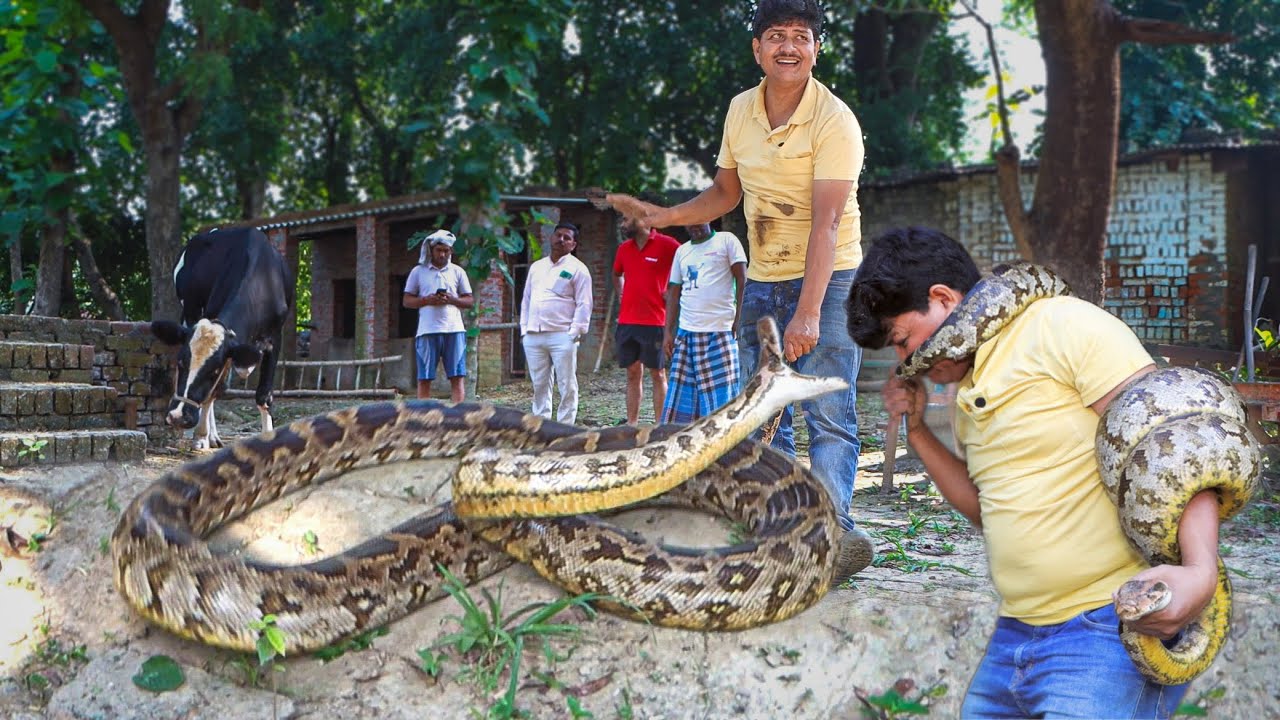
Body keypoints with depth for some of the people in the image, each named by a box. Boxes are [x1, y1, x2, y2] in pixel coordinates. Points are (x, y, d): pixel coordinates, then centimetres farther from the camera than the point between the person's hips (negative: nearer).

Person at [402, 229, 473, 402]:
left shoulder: (458, 272, 12)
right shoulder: (418, 271, 10)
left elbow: (470, 301, 12)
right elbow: (406, 301, 8)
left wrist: (452, 300, -9)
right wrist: (427, 300, -10)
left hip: (454, 330, 1)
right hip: (427, 331, 0)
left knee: (458, 376, -6)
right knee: (424, 379, 0)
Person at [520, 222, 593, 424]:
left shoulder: (577, 269, 1)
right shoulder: (536, 267, 19)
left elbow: (583, 304, -4)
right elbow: (526, 300, 21)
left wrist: (575, 332, -12)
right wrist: (524, 329, 12)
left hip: (562, 335, -5)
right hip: (533, 336, 5)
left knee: (567, 385, -3)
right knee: (539, 385, 9)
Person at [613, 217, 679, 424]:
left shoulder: (666, 244, -7)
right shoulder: (624, 248, 12)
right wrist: (621, 295, 15)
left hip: (654, 321, -5)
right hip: (626, 321, 6)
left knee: (658, 374, 0)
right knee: (633, 374, 9)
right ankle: (631, 424, 13)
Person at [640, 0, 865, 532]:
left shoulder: (834, 120, -16)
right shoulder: (740, 111, 4)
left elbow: (826, 223, -24)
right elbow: (725, 193, 18)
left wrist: (808, 313, -32)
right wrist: (664, 217, 1)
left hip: (827, 280, -6)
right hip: (762, 283, 6)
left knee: (828, 416, -11)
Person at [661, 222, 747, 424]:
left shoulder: (726, 240, 4)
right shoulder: (682, 251, 19)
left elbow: (742, 280, -2)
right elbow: (674, 292, 19)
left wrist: (738, 320, -11)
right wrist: (668, 332, 11)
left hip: (720, 331, -5)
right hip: (685, 333, 5)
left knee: (722, 396, -5)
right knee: (680, 398, 2)